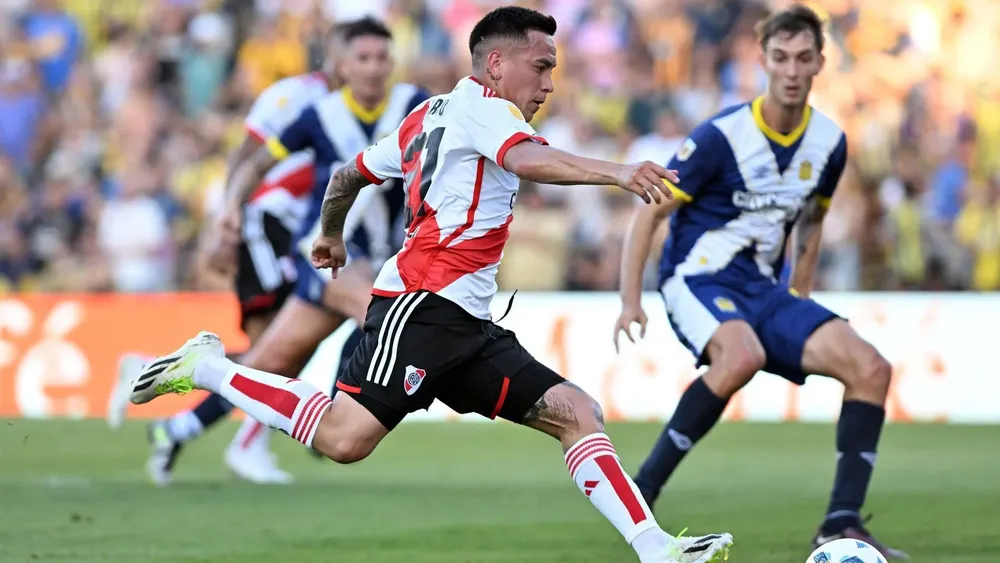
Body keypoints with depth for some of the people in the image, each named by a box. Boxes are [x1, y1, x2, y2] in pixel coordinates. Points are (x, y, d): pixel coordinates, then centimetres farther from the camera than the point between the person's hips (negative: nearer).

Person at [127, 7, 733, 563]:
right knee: (345, 439, -21)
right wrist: (616, 172, -38)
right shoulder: (482, 106, -3)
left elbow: (350, 174, 35)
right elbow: (528, 159, -25)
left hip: (467, 323, 11)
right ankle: (205, 367, -2)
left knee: (577, 413, 0)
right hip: (424, 304, -11)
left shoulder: (429, 115, 25)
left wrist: (331, 236, 53)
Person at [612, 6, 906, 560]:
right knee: (743, 354, -39)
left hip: (765, 289, 6)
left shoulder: (829, 142, 2)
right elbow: (648, 213, -10)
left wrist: (800, 297, 20)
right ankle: (637, 494, -28)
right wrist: (630, 303, -16)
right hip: (698, 280, -6)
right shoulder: (721, 136, -15)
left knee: (870, 368, -12)